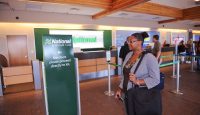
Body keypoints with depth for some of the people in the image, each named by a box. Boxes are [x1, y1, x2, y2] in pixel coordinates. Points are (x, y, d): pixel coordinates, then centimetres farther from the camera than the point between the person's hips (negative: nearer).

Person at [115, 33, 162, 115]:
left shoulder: (149, 57, -17)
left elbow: (155, 79, -19)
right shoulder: (129, 55, 3)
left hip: (145, 96, -6)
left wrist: (137, 81, -29)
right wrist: (120, 89, 9)